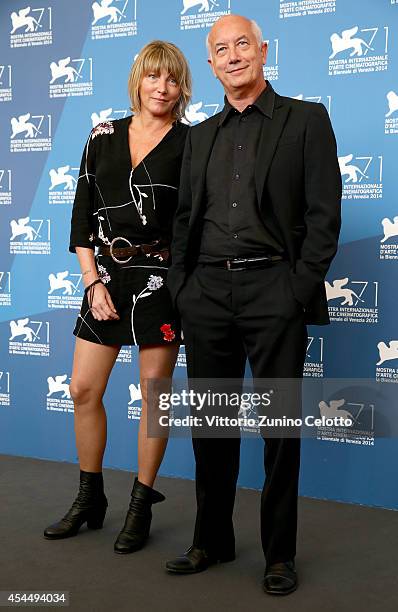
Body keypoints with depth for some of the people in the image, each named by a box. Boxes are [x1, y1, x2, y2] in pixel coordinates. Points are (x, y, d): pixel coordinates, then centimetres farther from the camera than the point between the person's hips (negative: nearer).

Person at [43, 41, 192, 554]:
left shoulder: (190, 142, -1)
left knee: (153, 396, 4)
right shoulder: (104, 136, 8)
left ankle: (140, 506, 19)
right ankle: (90, 499, 25)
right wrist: (92, 280, -2)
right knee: (83, 390, 6)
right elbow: (82, 214, 6)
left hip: (159, 277, -4)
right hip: (105, 275, 4)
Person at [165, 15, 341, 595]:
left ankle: (279, 552, 17)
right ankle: (212, 539, 25)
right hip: (207, 291, 4)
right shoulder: (201, 135, 17)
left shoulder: (306, 119, 4)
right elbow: (184, 217, 17)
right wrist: (181, 286, 5)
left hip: (273, 288, -4)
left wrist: (301, 291, -10)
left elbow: (324, 214, -2)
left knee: (280, 425, 3)